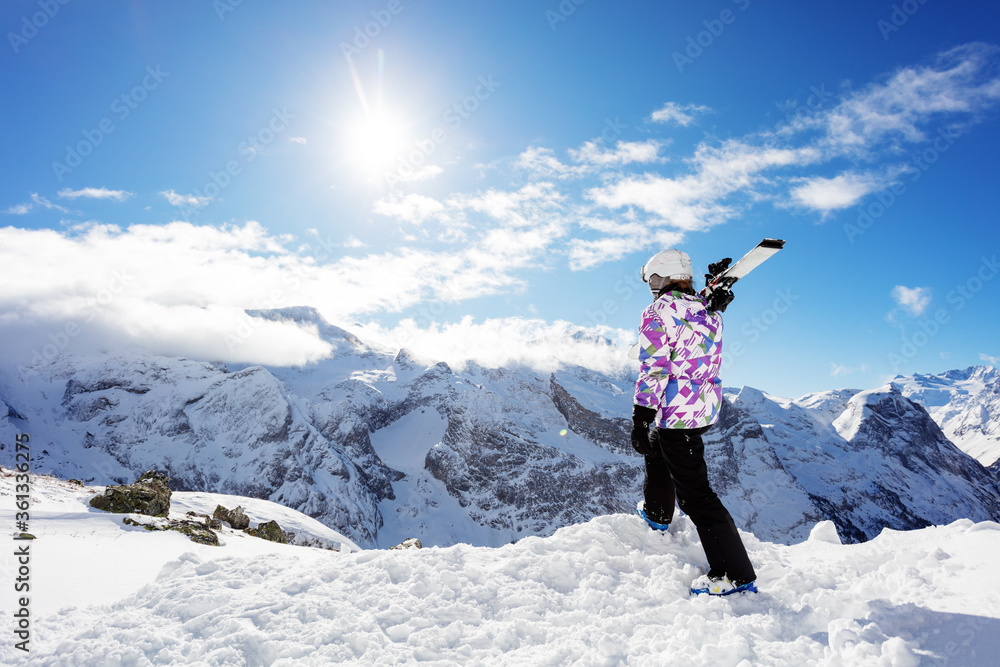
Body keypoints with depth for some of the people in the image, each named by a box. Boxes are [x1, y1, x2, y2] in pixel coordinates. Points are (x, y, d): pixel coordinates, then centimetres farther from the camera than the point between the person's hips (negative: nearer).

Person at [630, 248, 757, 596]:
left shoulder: (657, 312, -14)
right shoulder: (709, 311, 7)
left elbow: (652, 371, -19)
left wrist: (640, 421, -15)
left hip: (676, 412, -9)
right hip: (708, 407, 9)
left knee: (695, 494, -4)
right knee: (658, 450, 32)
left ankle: (736, 575, -1)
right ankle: (657, 514, 54)